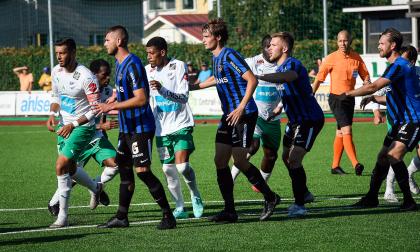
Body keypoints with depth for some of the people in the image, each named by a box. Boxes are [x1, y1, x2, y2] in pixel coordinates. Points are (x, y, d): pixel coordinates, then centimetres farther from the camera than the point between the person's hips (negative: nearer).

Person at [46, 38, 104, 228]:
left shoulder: (86, 77, -22)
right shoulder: (56, 71, -1)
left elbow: (96, 108, -18)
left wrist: (74, 125, -23)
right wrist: (52, 114, -3)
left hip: (83, 127, -8)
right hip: (64, 125, 8)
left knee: (61, 166, -17)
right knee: (70, 169, 18)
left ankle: (62, 216, -9)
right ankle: (96, 188, 49)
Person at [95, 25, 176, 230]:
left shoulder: (132, 64, -19)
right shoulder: (119, 63, 13)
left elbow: (141, 99, -24)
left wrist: (112, 106, -21)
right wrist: (111, 101, 13)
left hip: (140, 128, -10)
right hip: (127, 127, 10)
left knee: (143, 171, -12)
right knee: (124, 169, 12)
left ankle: (168, 216, -5)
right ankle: (121, 217, 18)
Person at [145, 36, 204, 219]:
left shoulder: (178, 66, -8)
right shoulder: (148, 71, 6)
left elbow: (184, 97, -14)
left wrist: (162, 89, -28)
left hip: (181, 125, -5)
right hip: (161, 128, 5)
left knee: (182, 166, -16)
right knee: (168, 170, 2)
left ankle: (196, 196, 8)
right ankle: (179, 208, 13)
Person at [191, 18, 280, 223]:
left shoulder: (229, 56, -14)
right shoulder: (216, 58, 13)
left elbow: (252, 80, -21)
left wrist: (241, 108, -24)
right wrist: (195, 86, 37)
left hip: (244, 115, -9)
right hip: (228, 115, 9)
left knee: (239, 161, -8)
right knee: (220, 161, 2)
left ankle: (270, 198, 10)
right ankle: (229, 211, 6)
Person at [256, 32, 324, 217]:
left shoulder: (293, 65, -23)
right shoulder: (282, 67, 9)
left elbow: (286, 77, -50)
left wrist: (258, 77, -60)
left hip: (309, 120, -11)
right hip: (295, 119, 11)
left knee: (294, 160, -19)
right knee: (286, 157, 20)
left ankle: (299, 205, -13)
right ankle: (304, 193, 39)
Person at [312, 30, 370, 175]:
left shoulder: (356, 58, 4)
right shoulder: (331, 58, -7)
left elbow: (365, 76, 10)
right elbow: (319, 79, -1)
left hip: (350, 98, 5)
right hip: (336, 98, -5)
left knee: (340, 134, 11)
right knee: (347, 131, -17)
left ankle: (335, 166, 19)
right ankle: (355, 165, -26)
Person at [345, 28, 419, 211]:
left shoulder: (399, 65, -17)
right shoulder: (398, 65, 17)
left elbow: (374, 87, -24)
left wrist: (347, 94, -18)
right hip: (400, 122, 11)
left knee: (393, 156, -23)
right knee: (382, 158, 12)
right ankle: (372, 198, 23)